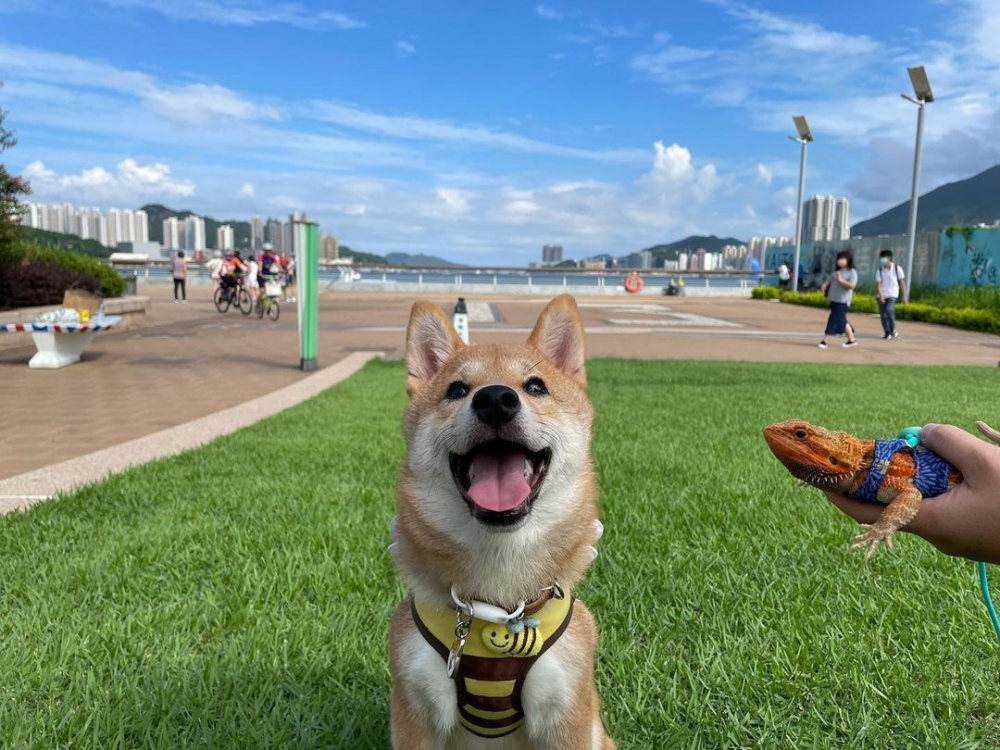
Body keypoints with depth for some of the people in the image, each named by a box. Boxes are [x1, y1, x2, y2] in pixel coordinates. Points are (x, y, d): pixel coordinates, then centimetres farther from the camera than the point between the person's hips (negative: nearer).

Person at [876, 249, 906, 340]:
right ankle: (887, 333, 15)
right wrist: (880, 295, -23)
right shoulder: (879, 270, -2)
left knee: (889, 309, -23)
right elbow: (878, 284, -8)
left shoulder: (897, 268, -3)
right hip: (882, 295, 3)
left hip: (892, 294, -2)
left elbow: (902, 283, 3)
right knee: (883, 314, 2)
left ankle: (893, 330, -8)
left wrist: (904, 296, 3)